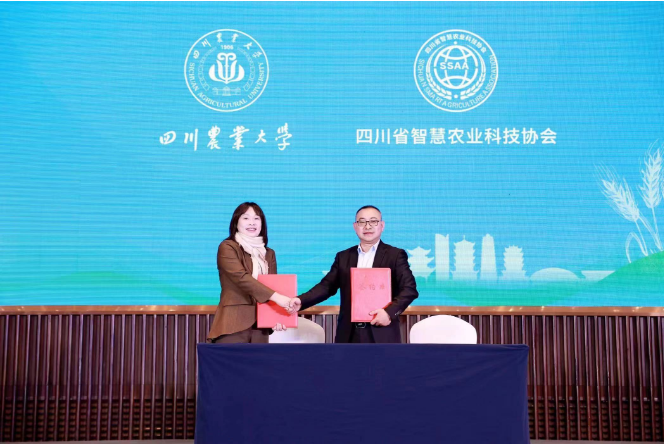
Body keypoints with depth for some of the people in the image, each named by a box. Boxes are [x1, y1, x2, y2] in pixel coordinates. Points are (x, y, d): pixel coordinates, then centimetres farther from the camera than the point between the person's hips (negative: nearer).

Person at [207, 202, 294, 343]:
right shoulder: (227, 248, -2)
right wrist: (276, 297, -26)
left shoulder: (269, 253, 17)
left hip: (260, 324, 6)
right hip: (234, 323, -5)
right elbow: (242, 278, -16)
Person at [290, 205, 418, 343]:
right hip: (349, 334, 3)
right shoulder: (343, 257, 15)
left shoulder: (395, 255, 4)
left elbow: (409, 288, -5)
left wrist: (390, 312, -21)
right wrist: (301, 300, -8)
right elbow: (327, 286, 9)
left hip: (382, 335, -3)